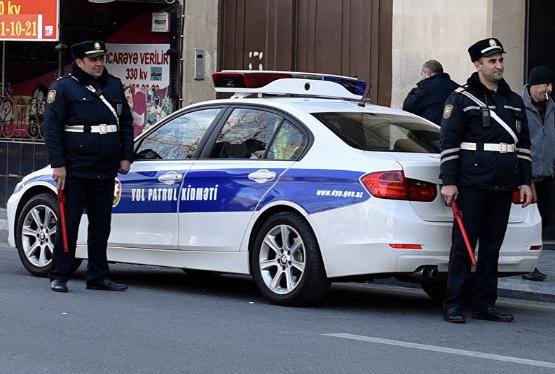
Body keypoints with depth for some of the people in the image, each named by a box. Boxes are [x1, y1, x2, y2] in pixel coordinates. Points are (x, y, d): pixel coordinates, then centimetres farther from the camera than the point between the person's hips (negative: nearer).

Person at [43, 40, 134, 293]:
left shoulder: (114, 86, 14)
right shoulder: (63, 88, -3)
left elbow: (126, 124, 18)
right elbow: (52, 128, -7)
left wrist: (126, 157, 8)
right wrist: (58, 164, -13)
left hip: (106, 172, 5)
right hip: (75, 171, -5)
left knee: (101, 226, 9)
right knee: (68, 224, -2)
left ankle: (98, 277, 16)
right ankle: (59, 276, 5)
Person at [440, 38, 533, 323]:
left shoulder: (514, 102, 17)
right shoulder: (461, 99, -1)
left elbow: (523, 145, 20)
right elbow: (448, 143, -4)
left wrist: (525, 182, 13)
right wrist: (448, 182, -10)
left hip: (503, 188, 5)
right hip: (472, 185, -5)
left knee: (492, 248, 7)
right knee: (463, 246, -4)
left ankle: (484, 304, 13)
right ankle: (453, 305, -1)